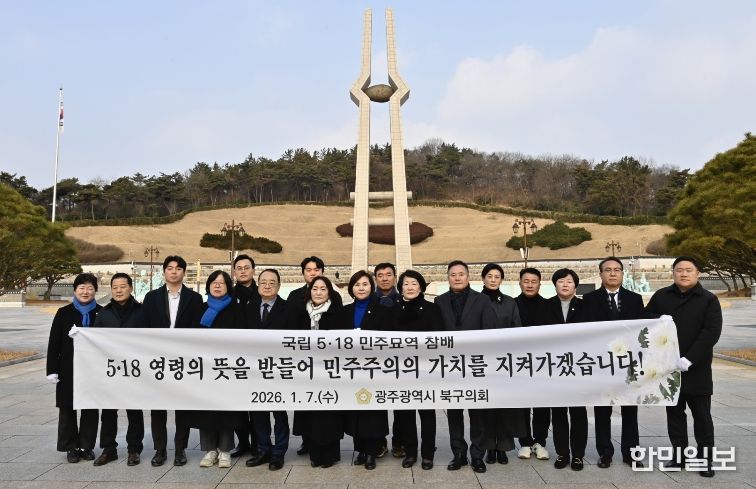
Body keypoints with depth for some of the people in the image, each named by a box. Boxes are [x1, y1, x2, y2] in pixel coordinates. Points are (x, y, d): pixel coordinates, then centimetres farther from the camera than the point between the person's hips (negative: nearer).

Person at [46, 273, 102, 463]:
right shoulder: (64, 313, 1)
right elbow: (54, 344, 0)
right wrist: (52, 370, -5)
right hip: (68, 371, 0)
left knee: (90, 409, 7)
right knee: (67, 409, 7)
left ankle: (87, 446, 20)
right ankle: (71, 447, 20)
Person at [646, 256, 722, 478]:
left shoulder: (709, 300, -4)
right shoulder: (661, 297, 5)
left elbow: (711, 333, -12)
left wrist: (688, 359, -20)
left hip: (697, 369, -3)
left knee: (702, 416, 6)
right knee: (674, 414, 11)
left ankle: (705, 459, 17)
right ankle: (679, 456, 21)